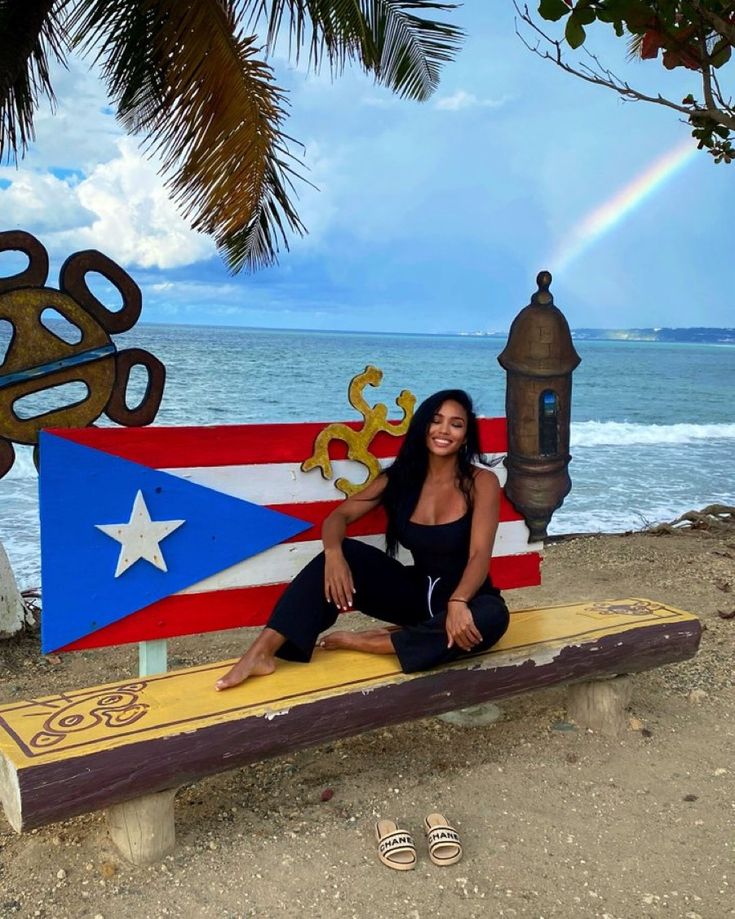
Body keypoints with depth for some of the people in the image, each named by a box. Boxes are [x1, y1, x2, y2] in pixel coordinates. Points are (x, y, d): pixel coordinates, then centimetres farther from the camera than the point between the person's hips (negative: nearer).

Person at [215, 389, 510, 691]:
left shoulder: (481, 482, -10)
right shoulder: (400, 477, -1)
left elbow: (480, 554, -20)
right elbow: (338, 516, -6)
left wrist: (457, 603, -41)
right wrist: (334, 553, -29)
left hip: (464, 598, -2)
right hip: (416, 592, 2)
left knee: (491, 618, -38)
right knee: (344, 554, -22)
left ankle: (369, 642, -29)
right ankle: (262, 652, -28)